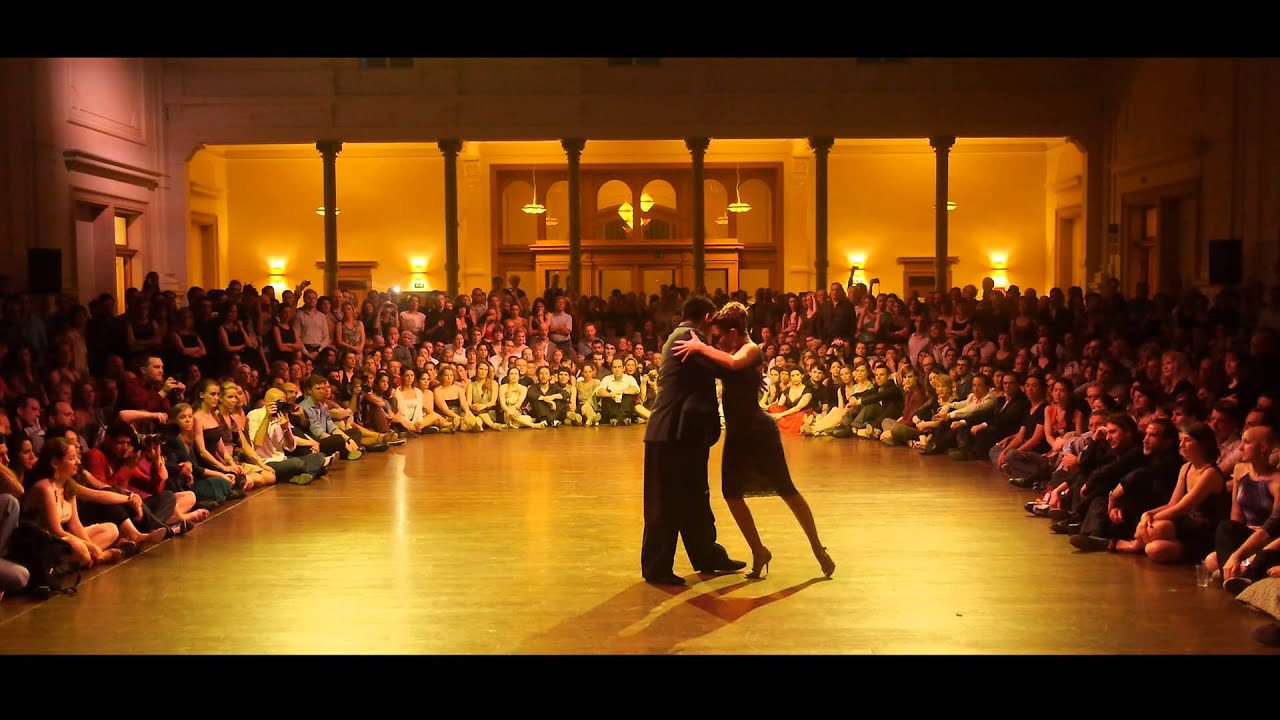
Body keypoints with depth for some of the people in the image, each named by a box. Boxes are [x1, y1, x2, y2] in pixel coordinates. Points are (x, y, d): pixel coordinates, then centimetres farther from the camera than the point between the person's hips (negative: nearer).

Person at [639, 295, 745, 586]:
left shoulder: (679, 337, 19)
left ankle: (707, 556, 31)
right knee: (666, 502, -2)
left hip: (683, 434, 11)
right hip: (673, 433, -11)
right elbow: (724, 368, -22)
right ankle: (656, 567, 7)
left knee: (694, 498, 19)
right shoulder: (689, 337, -12)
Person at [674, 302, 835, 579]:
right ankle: (759, 551, 20)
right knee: (731, 492, 6)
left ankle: (818, 548, 13)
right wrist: (703, 348, -2)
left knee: (785, 489, -1)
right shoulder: (736, 352, 10)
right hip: (737, 432, 8)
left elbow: (734, 363, -36)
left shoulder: (751, 350, -15)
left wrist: (701, 347, -29)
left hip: (759, 431, -8)